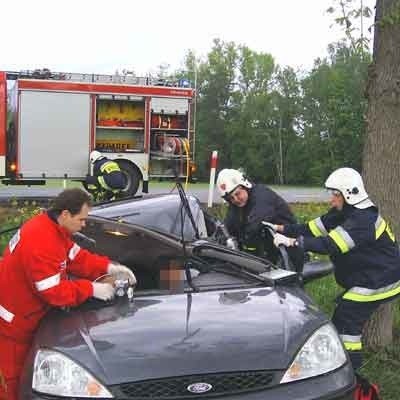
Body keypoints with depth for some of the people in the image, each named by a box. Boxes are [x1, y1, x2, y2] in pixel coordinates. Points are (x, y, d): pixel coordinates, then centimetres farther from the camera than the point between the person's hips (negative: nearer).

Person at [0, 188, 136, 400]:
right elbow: (54, 292, -28)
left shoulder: (53, 227, -1)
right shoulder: (40, 242, -32)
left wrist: (109, 267, -5)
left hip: (24, 317, 10)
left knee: (23, 373, 19)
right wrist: (91, 289, -20)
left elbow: (77, 257, 7)